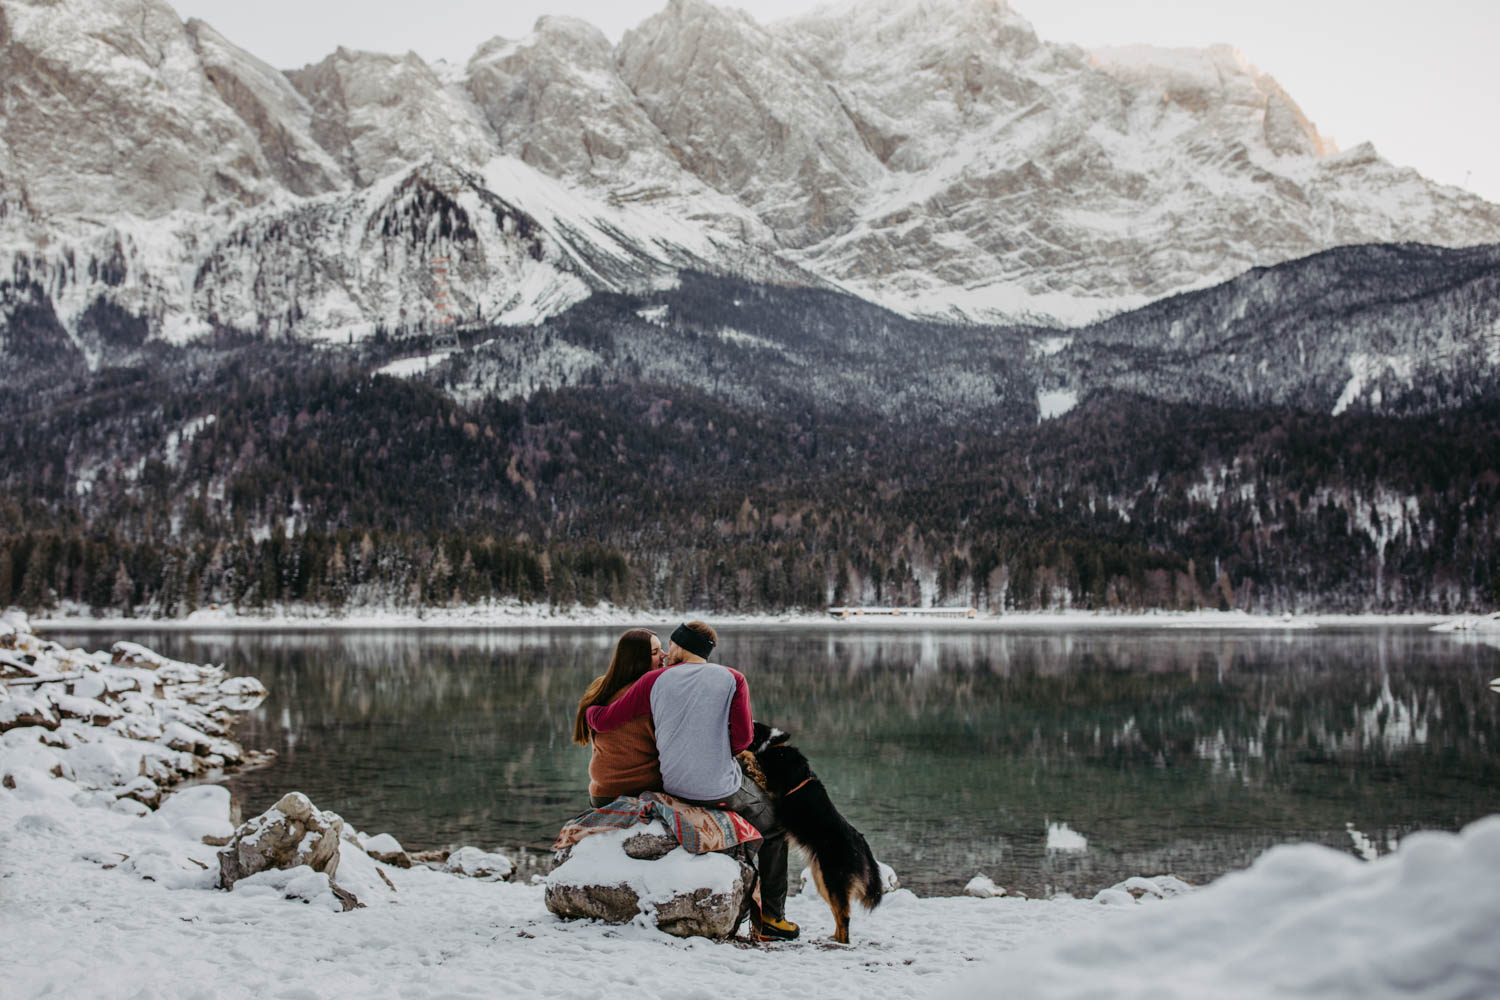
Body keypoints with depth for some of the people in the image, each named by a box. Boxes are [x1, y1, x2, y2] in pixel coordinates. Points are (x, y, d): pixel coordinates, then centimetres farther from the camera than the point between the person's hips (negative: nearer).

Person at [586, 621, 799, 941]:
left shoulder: (655, 681, 0)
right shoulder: (732, 679, -3)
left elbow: (604, 721, 3)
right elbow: (743, 736, -9)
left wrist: (589, 710, 25)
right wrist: (718, 754, 9)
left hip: (675, 787, 3)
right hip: (722, 789, -3)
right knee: (774, 830, 21)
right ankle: (772, 917, 16)